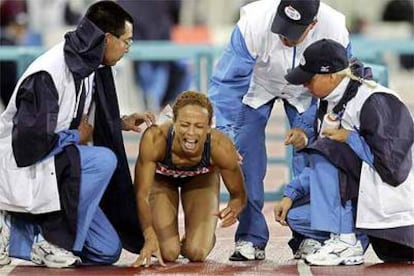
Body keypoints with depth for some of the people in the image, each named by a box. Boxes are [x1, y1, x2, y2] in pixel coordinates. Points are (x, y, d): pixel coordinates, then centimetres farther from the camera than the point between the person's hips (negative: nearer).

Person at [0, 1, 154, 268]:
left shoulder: (88, 67, 3)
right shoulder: (48, 74, -25)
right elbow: (30, 143, -28)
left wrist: (121, 123, 9)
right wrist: (76, 137, -14)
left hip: (55, 169, 9)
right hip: (23, 172, -9)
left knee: (107, 250, 3)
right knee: (103, 160, -28)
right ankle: (54, 241, -14)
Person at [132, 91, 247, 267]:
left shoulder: (221, 147, -38)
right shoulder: (154, 139, -43)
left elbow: (238, 195, -22)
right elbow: (142, 194, -36)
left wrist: (234, 209, -47)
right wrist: (150, 236, -51)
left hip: (201, 178, 1)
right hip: (161, 178, -1)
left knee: (197, 253, -11)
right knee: (167, 253, -13)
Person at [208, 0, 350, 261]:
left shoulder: (335, 32, -33)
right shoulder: (254, 22, -39)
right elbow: (228, 82, -33)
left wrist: (306, 126, -22)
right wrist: (225, 134, -41)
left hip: (305, 93, 1)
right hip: (257, 85, -1)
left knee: (311, 159, -11)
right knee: (247, 157, -13)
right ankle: (251, 238, -5)